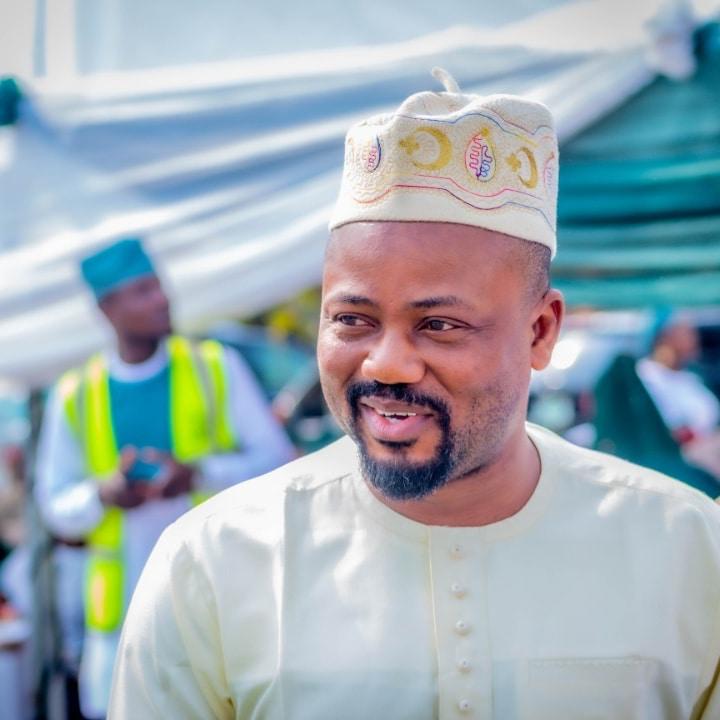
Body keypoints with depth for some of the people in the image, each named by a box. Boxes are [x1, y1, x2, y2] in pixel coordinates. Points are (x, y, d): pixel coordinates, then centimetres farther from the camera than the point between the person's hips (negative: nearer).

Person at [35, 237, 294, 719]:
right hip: (123, 606, 1)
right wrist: (105, 494, -13)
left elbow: (276, 459, 0)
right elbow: (55, 507, 9)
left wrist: (199, 475, -16)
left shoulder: (217, 368, 3)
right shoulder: (74, 396, 6)